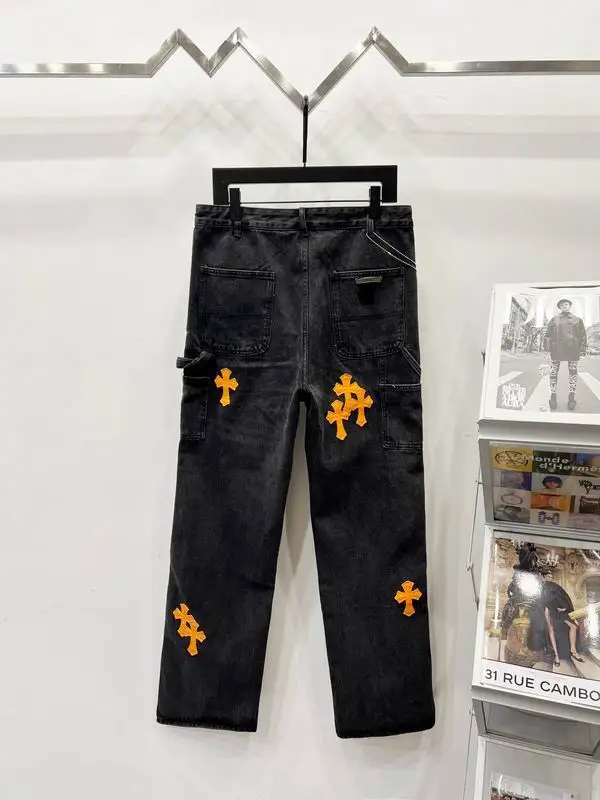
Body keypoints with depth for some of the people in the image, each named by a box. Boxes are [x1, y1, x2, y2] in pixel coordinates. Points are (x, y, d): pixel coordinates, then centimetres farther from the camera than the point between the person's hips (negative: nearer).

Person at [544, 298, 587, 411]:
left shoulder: (577, 320, 11)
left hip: (573, 350, 1)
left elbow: (583, 335, 10)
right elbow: (548, 335, 9)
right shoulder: (554, 320, 10)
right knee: (553, 373, -1)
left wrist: (582, 349, 1)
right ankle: (553, 396, 6)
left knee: (573, 373, 2)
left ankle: (571, 398, 8)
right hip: (557, 350, 0)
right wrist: (550, 348, 0)